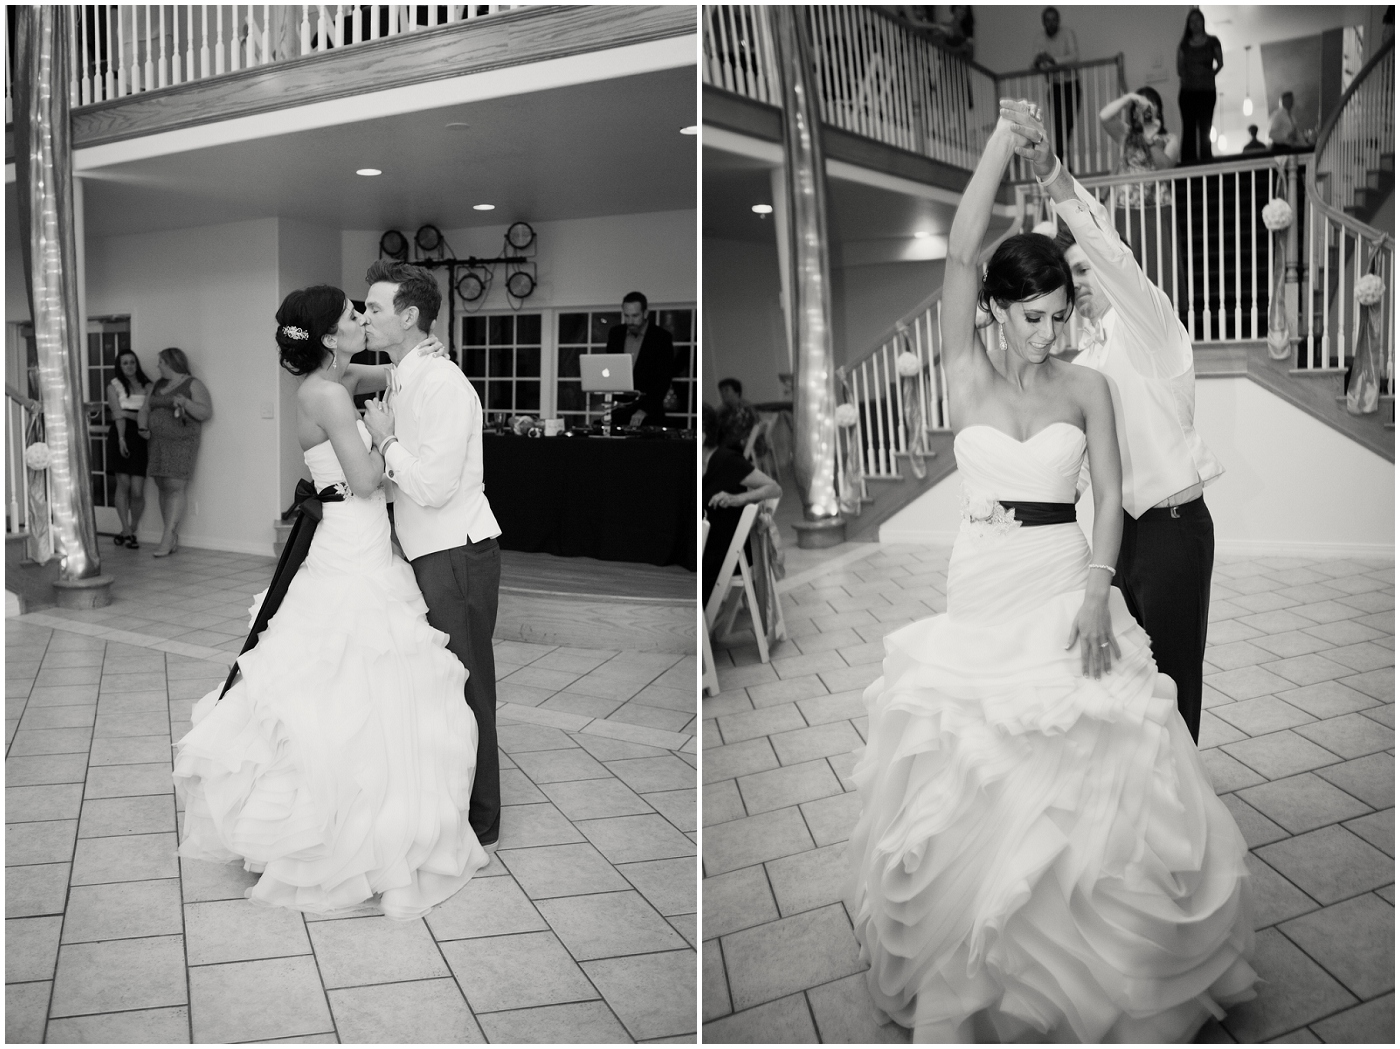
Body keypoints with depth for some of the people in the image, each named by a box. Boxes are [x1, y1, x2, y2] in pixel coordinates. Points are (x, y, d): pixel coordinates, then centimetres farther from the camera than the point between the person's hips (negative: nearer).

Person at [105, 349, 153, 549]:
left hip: (140, 437, 0)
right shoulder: (114, 386, 8)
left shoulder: (147, 386, 10)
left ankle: (131, 531, 10)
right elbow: (117, 415, -2)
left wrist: (126, 413, -4)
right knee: (123, 484, -4)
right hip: (120, 435, 0)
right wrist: (121, 439, -12)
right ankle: (126, 531, 2)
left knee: (137, 491, -6)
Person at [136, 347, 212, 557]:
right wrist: (142, 427, 2)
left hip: (181, 443, -7)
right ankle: (173, 539, 5)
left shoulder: (193, 385, 1)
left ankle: (167, 538, -17)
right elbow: (144, 410, 21)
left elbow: (206, 413, -7)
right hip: (156, 443, 7)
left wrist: (185, 402, -21)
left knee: (175, 487, -14)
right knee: (163, 488, 2)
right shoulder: (157, 387, 20)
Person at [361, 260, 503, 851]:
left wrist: (385, 440, -11)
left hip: (458, 558, -9)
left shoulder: (442, 383, -16)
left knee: (464, 691, 1)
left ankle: (478, 828, 15)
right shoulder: (401, 384, 13)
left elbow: (431, 486, -23)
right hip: (427, 557, 10)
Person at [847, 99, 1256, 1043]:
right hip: (983, 595, 0)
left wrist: (1098, 594, -15)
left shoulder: (1089, 386, 5)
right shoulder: (967, 375, 3)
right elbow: (960, 254, -5)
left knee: (1096, 788, 3)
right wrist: (1002, 142, -5)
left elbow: (1110, 495, -1)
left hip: (1070, 594, 1)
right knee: (975, 794, 4)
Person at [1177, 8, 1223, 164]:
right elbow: (1179, 69, 7)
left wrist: (1210, 73, -3)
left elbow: (1220, 63, 9)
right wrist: (1188, 75, -7)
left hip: (1207, 91, -1)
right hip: (1187, 91, 1)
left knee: (1205, 128, -3)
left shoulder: (1212, 41, 8)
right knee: (1188, 129, -3)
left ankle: (1205, 161, -3)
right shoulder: (1184, 44, 11)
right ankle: (1188, 161, -5)